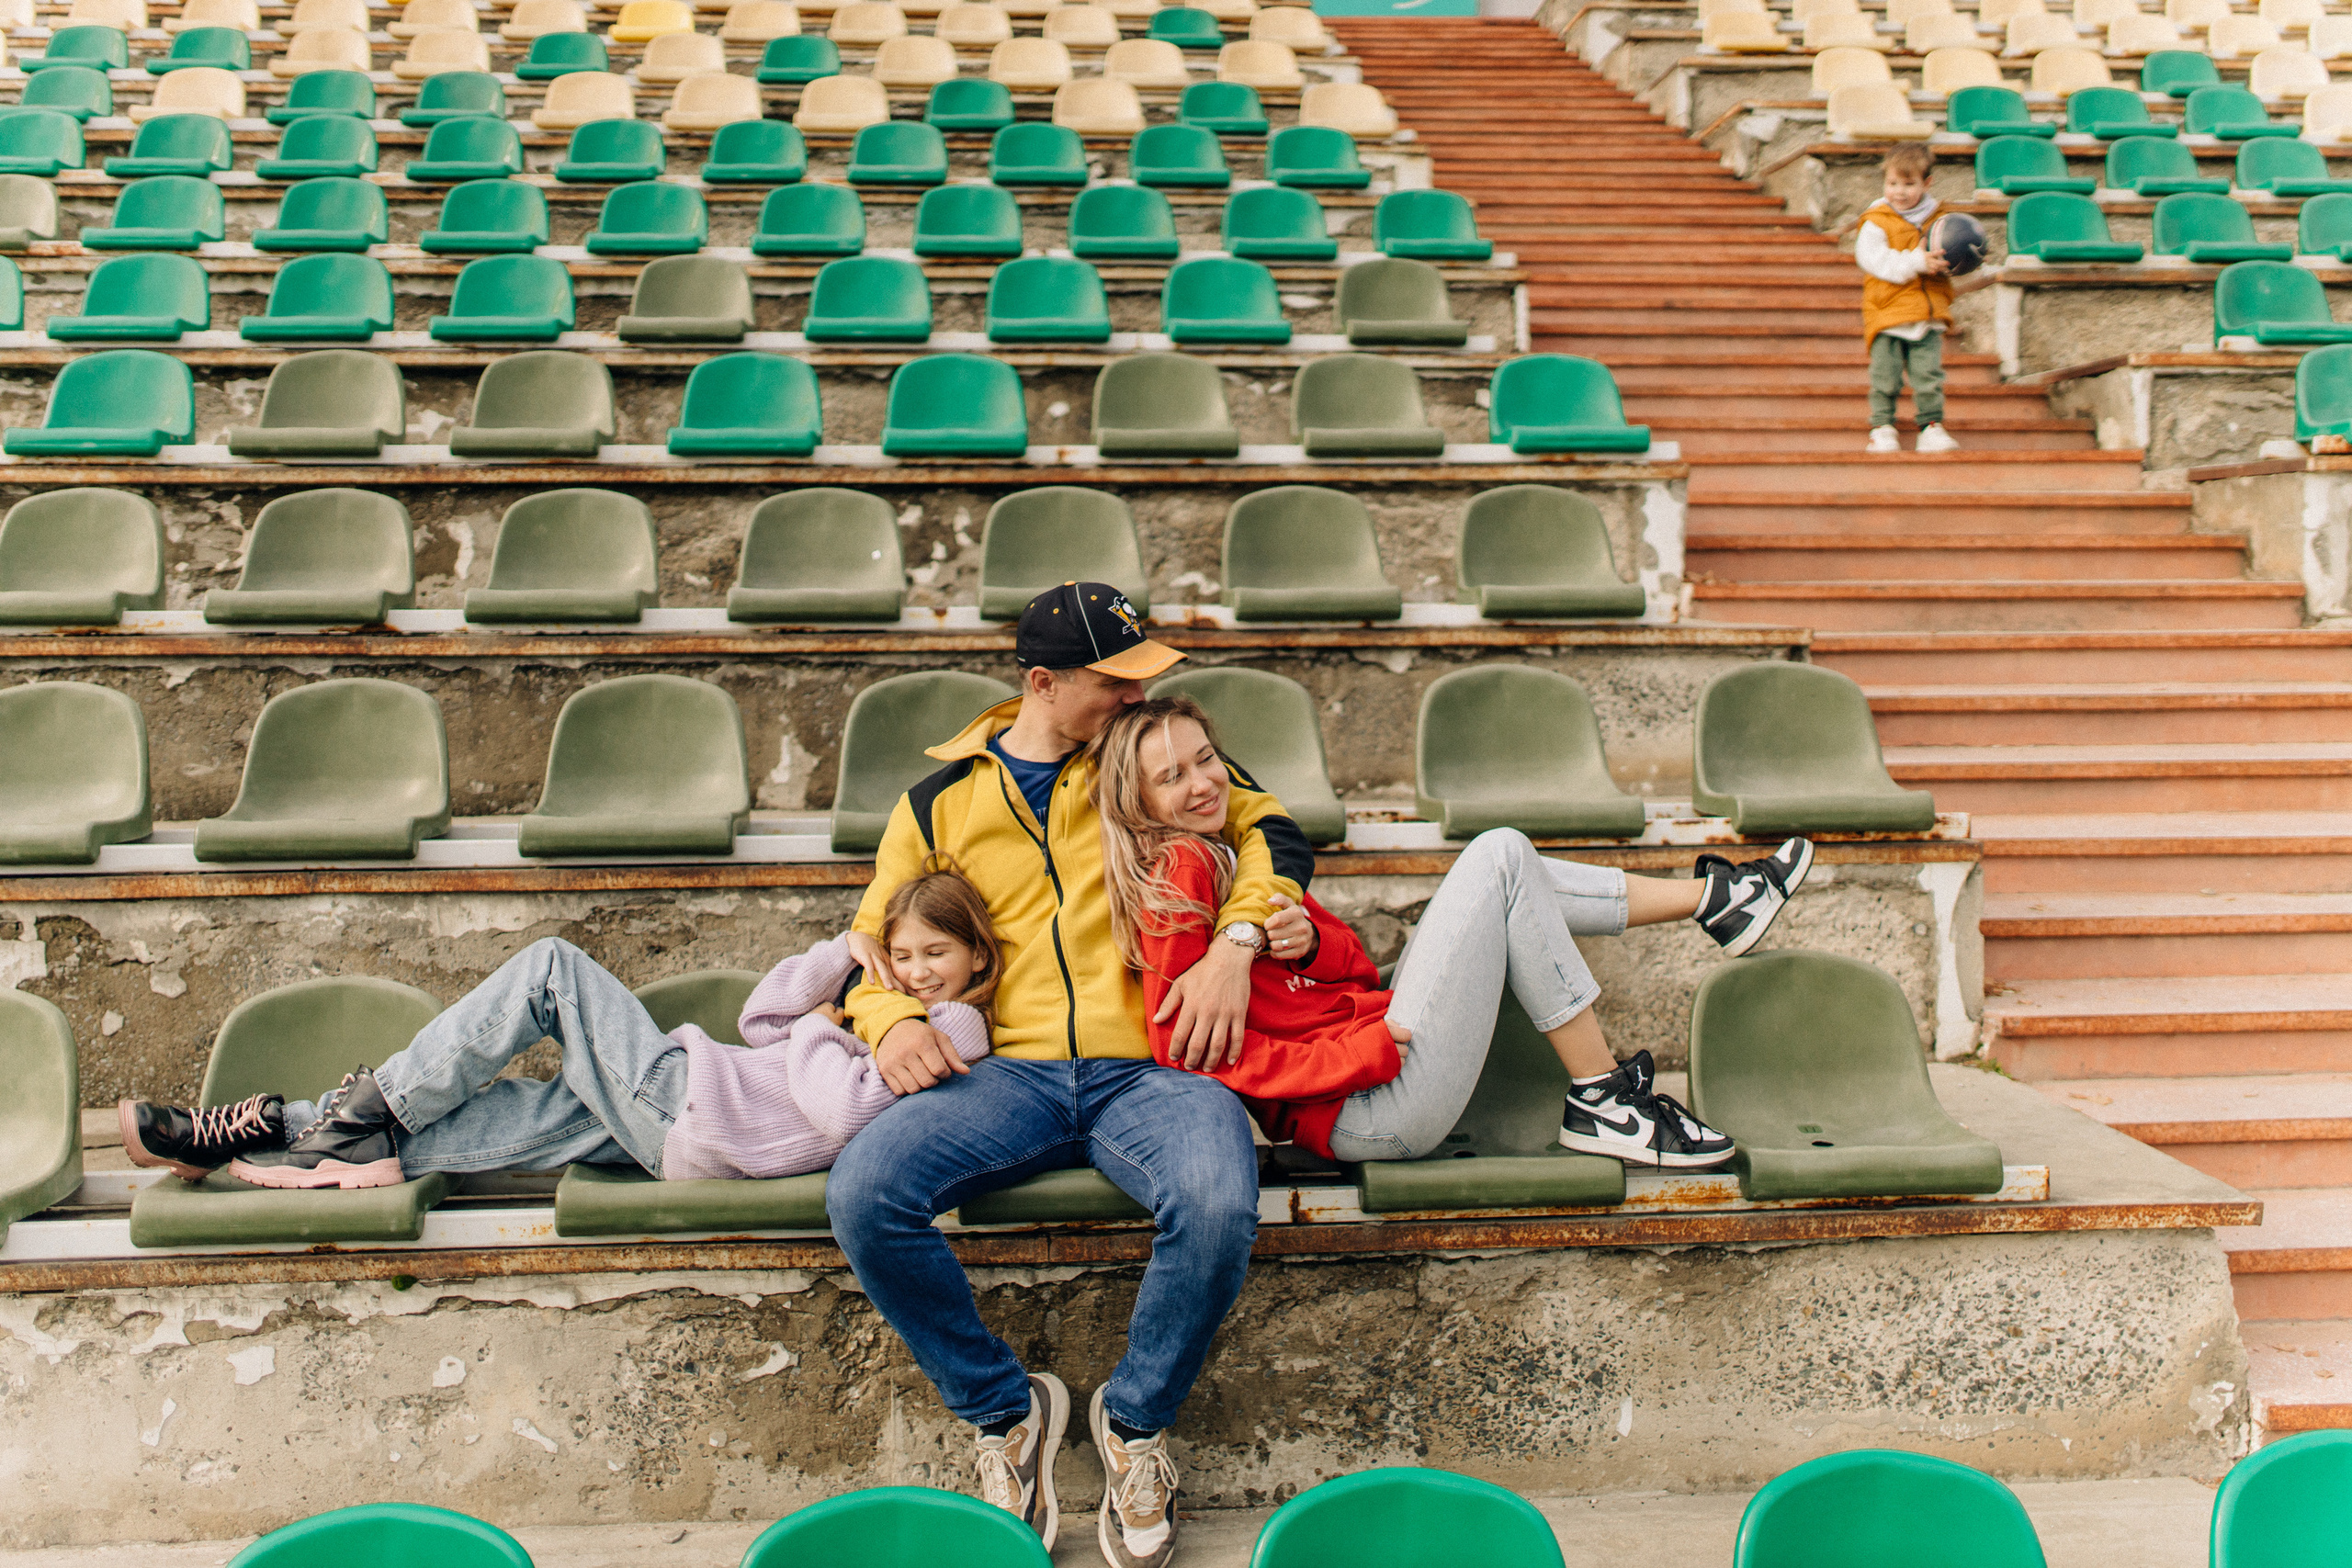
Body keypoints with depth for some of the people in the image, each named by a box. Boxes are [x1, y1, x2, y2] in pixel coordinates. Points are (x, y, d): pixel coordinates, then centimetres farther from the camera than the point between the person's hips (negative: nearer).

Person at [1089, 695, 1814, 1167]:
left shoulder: (1235, 853, 17)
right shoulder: (1179, 872, -12)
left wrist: (1309, 944, -10)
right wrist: (1366, 1052, -22)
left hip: (1375, 1038, 10)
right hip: (1368, 1114, -10)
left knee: (1507, 875, 15)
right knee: (1500, 857, -9)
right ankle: (1603, 1100, -5)